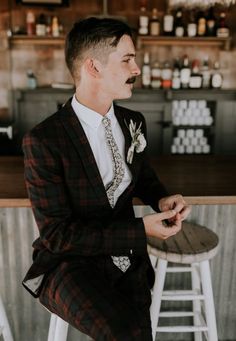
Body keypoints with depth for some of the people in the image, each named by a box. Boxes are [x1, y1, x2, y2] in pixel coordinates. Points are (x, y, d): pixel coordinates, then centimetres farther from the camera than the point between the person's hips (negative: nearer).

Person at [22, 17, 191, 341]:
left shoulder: (134, 122, 3)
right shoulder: (43, 141, -17)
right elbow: (57, 234, -16)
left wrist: (162, 200, -4)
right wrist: (141, 230, -19)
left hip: (127, 257, 6)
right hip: (69, 262, -5)